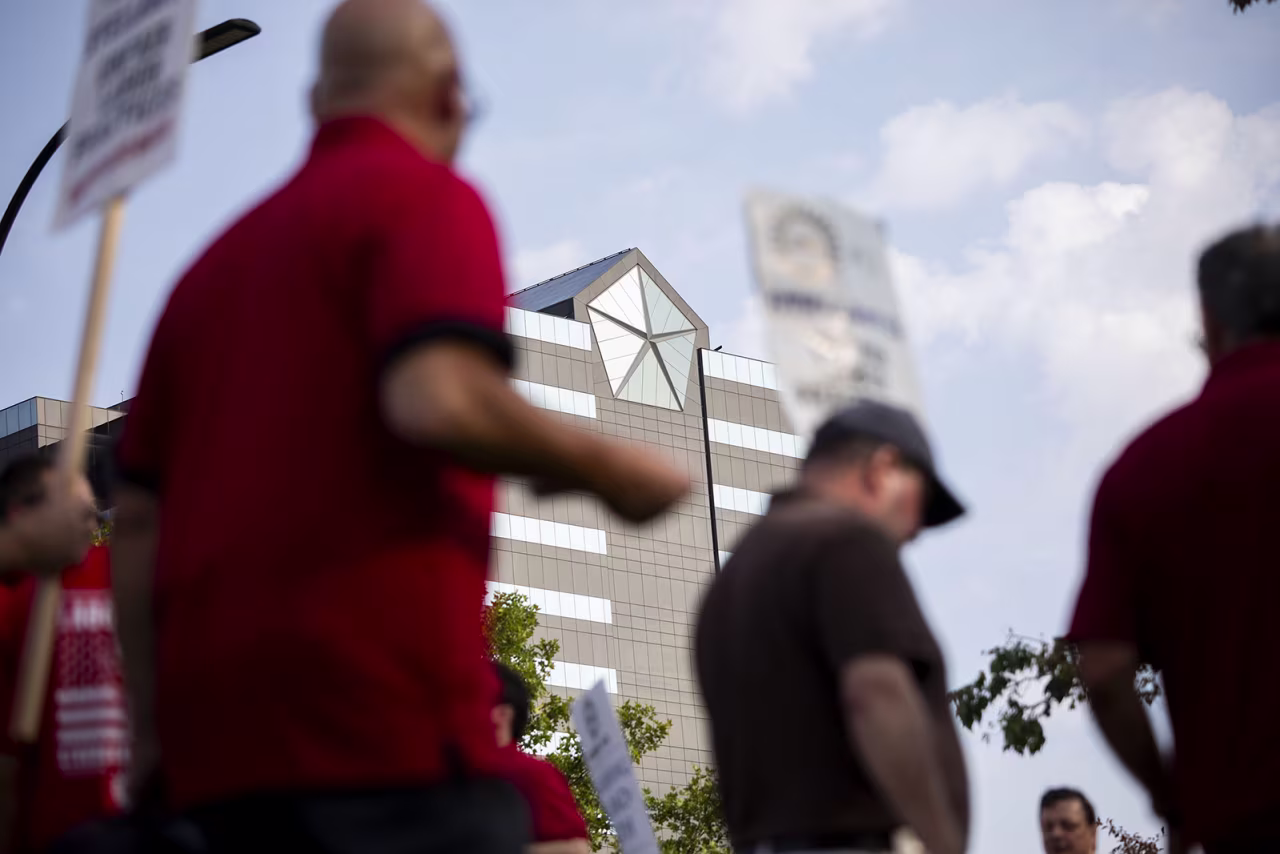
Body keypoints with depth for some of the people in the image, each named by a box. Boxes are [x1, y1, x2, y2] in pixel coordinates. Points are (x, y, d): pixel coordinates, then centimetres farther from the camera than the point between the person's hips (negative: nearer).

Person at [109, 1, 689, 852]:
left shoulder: (220, 256, 21)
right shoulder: (425, 196, -1)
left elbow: (137, 517, 19)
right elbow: (441, 399, -20)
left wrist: (155, 727, 21)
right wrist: (608, 470, -4)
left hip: (213, 734, 8)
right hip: (380, 717, -8)